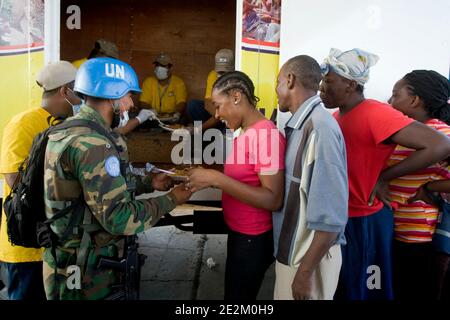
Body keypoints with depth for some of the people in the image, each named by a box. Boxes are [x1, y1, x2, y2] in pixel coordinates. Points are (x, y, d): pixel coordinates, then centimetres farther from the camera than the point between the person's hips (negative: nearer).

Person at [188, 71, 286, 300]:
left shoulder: (266, 134, -22)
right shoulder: (247, 132, 6)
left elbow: (273, 200, -28)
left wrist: (216, 179, -29)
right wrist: (209, 177, 1)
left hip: (254, 239, -9)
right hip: (240, 234, 9)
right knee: (236, 293, 24)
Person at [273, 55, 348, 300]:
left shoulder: (320, 128, -23)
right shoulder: (299, 125, 4)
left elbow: (331, 214, -25)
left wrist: (305, 271, -20)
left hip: (309, 256, -7)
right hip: (291, 248, 8)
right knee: (284, 296, 22)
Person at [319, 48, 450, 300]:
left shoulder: (375, 114, -21)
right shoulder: (337, 117, 3)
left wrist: (383, 179, -20)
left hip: (365, 223, -7)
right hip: (338, 219, 7)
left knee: (362, 291, 11)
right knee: (339, 288, 23)